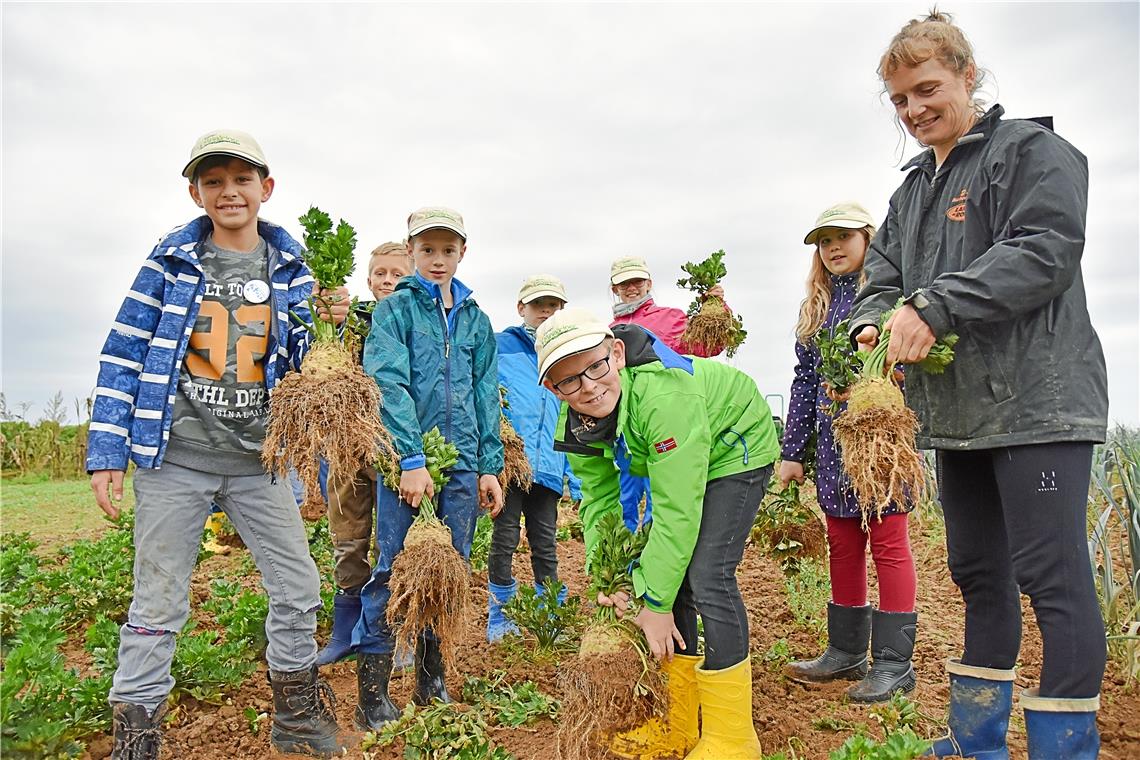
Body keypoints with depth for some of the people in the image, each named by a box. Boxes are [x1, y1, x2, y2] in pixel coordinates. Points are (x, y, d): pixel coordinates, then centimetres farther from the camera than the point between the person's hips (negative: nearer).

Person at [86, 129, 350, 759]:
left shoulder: (289, 265, 5)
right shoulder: (171, 258, 1)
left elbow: (298, 364, 7)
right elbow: (124, 355, 1)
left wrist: (326, 324, -14)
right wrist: (106, 452, -4)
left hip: (258, 460, 2)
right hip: (175, 458, -2)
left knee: (298, 589, 6)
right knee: (157, 604, 5)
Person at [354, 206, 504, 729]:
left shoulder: (474, 318, 13)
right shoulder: (395, 309, 0)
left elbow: (486, 395, 12)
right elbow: (391, 387, -11)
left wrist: (490, 466, 6)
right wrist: (411, 460, -19)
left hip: (462, 463, 4)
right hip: (406, 459, -4)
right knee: (392, 570, -2)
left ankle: (431, 681, 24)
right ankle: (372, 694, 11)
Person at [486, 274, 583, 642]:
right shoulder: (501, 346, 4)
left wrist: (577, 480, 10)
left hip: (548, 466, 3)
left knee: (545, 544, 11)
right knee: (505, 540, 4)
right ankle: (499, 617, 19)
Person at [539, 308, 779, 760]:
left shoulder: (664, 393, -41)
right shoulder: (576, 424, -17)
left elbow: (677, 509, -37)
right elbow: (598, 499, -7)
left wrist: (656, 603, -29)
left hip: (736, 448, -7)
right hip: (677, 461, 8)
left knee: (706, 576, -19)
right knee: (669, 572, 5)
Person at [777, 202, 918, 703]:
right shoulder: (815, 307, 15)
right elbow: (804, 381, 14)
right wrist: (791, 451, 11)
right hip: (832, 441, 6)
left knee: (888, 544, 0)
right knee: (843, 544, 12)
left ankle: (894, 663, 10)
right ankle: (846, 651, 23)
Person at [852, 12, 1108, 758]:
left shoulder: (1033, 150, -2)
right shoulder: (914, 187, 19)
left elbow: (1045, 253, -16)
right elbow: (883, 275, 13)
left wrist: (933, 307, -24)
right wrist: (872, 323, -10)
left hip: (1036, 404, -7)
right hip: (958, 413, 8)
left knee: (1053, 578, -5)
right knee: (979, 574, 15)